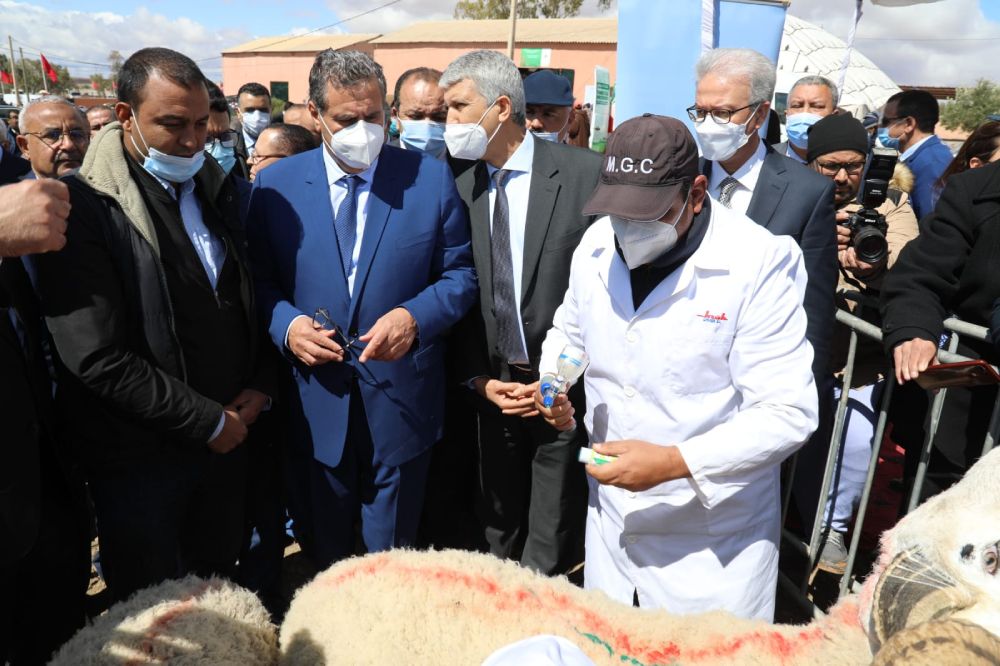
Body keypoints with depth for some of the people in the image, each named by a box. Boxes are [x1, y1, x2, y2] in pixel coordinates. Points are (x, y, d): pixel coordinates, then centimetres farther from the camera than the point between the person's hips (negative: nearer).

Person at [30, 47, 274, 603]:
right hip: (142, 455, -5)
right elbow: (98, 358, -21)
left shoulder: (217, 188, 4)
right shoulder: (84, 207, -16)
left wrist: (261, 387, -3)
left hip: (229, 431, 5)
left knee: (219, 588, 22)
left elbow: (248, 298, 11)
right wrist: (208, 421, -15)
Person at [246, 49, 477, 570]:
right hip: (313, 403, 1)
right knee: (321, 554, 23)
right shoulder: (276, 185, -1)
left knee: (392, 564, 19)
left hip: (401, 402, -1)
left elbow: (460, 274, -2)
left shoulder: (431, 178, -4)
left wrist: (415, 316, -19)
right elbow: (260, 280, 5)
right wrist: (286, 324, -15)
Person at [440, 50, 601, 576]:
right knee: (498, 537, 18)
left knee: (549, 554, 9)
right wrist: (479, 378, -1)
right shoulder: (460, 185, 2)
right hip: (493, 389, 4)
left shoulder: (586, 173, -8)